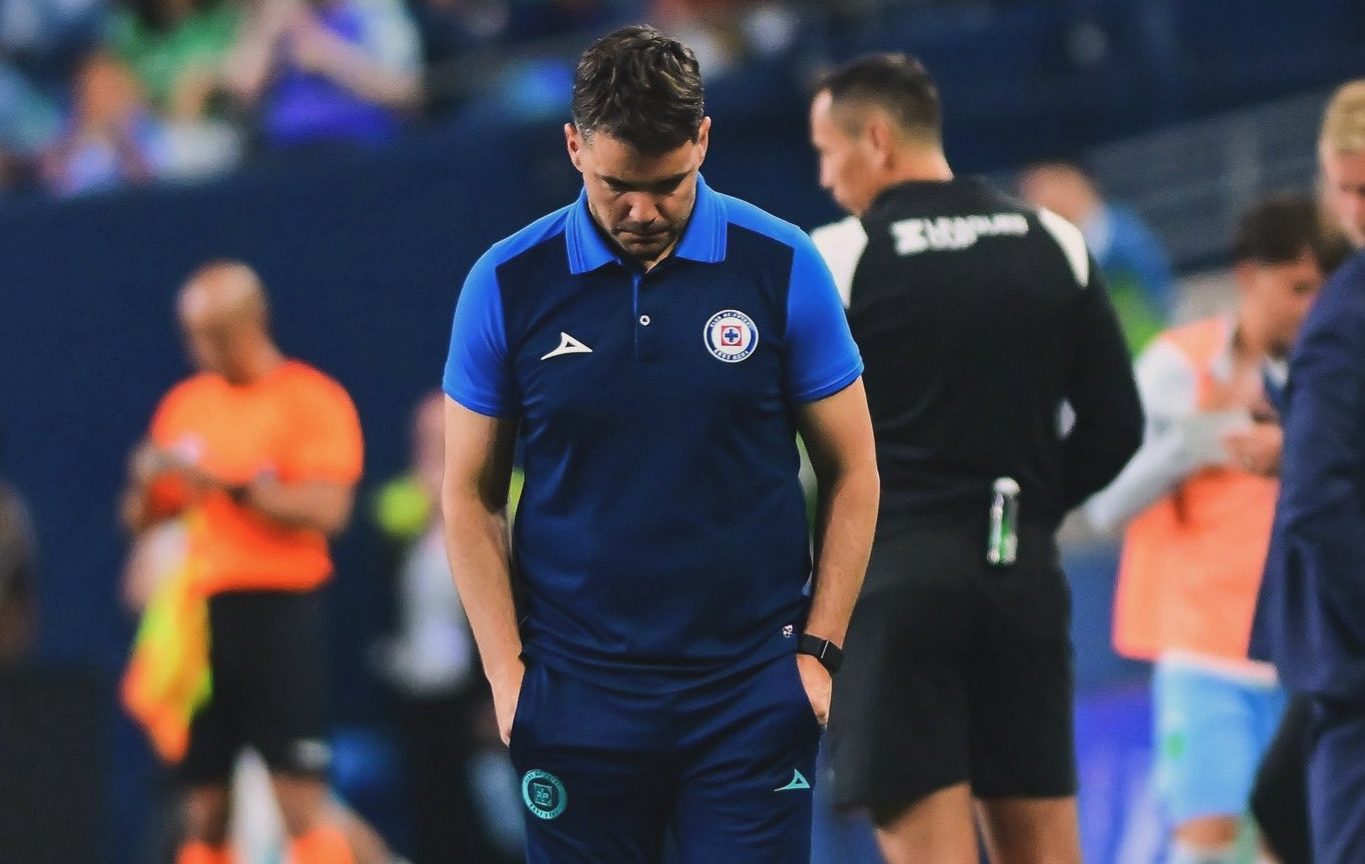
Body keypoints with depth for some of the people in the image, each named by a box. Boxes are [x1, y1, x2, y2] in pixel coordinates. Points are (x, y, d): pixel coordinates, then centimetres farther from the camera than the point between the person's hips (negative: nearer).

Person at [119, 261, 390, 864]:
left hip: (279, 611, -6)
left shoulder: (312, 400, -4)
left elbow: (326, 509, -16)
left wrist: (230, 486, -24)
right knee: (203, 811, 5)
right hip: (203, 615, 6)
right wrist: (146, 480, -5)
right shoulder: (185, 405, 14)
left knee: (299, 800, -9)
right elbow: (141, 520, 17)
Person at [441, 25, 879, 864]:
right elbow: (471, 494, 6)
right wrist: (506, 671, -2)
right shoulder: (508, 284, -1)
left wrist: (818, 650, -3)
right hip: (577, 701, 1)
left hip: (750, 694, -1)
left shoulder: (782, 267, -2)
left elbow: (851, 471, 5)